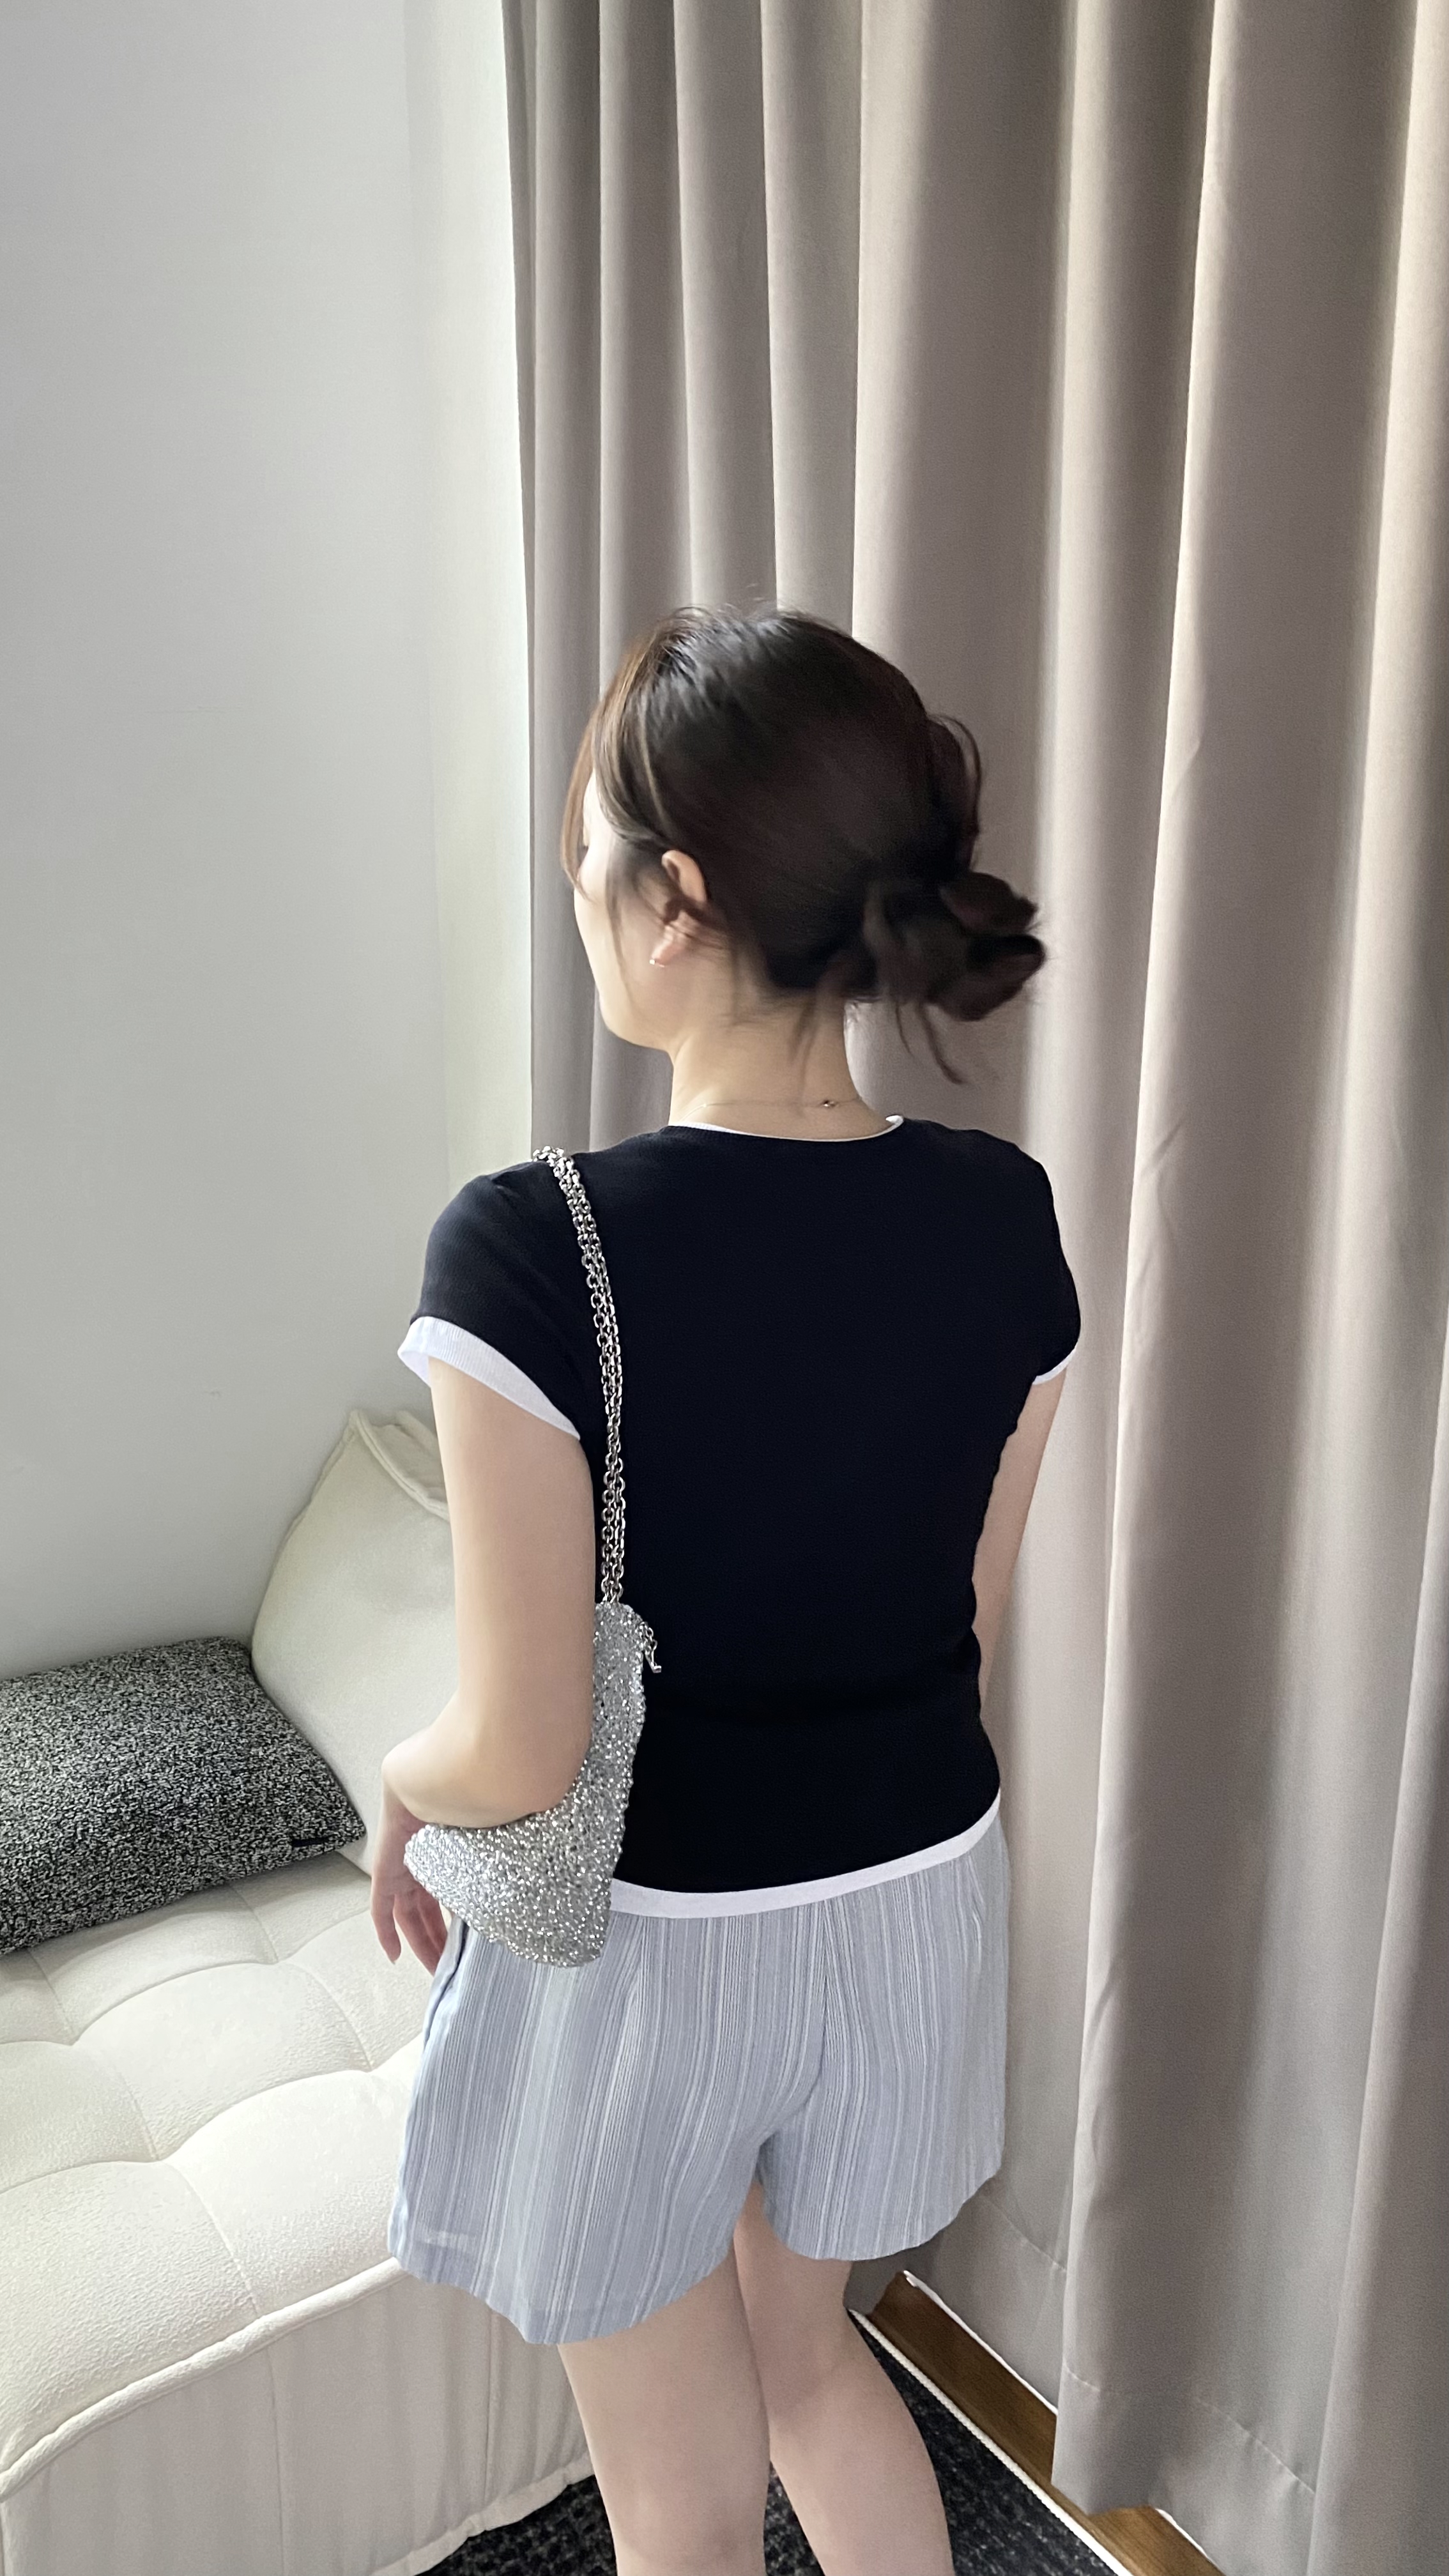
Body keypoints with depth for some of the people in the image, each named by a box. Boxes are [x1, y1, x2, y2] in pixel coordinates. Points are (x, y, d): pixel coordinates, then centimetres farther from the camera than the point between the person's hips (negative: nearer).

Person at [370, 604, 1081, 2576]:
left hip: (646, 1945, -4)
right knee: (810, 2355, 33)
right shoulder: (1004, 1219, -11)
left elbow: (519, 1756, -22)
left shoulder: (532, 1251, -27)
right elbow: (971, 1614, 1)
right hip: (916, 1895, 5)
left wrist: (400, 1786, 0)